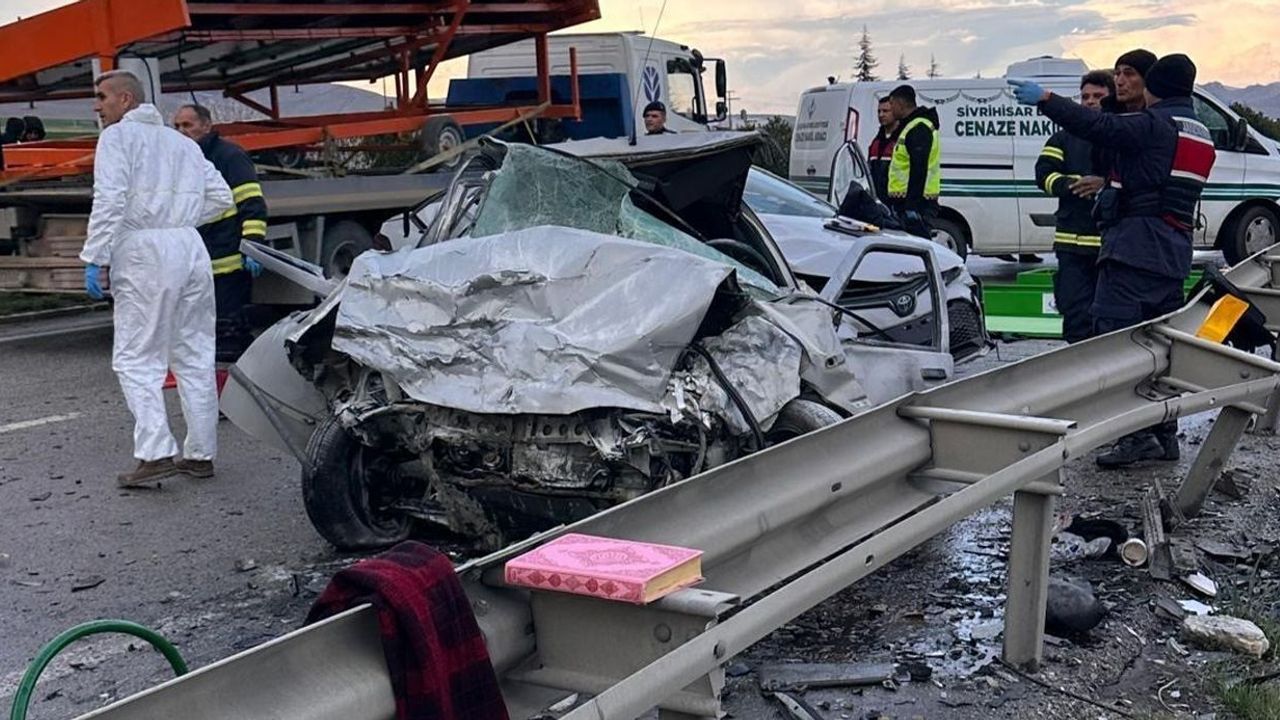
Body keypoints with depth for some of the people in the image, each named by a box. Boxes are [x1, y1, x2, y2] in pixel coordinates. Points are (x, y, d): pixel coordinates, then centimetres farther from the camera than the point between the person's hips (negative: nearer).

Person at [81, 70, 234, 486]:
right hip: (190, 249, 7)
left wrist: (94, 260, -13)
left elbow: (109, 201, -12)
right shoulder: (181, 143, 22)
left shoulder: (118, 136, 1)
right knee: (195, 357, 10)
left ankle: (156, 454, -14)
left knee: (136, 359, -3)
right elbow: (221, 196, 19)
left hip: (144, 250, -6)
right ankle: (201, 454, 13)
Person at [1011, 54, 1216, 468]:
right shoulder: (1201, 136, 21)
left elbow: (1100, 127, -18)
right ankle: (1165, 433, 15)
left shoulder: (1154, 125, -8)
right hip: (1175, 253, 10)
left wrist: (1045, 100, -13)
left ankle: (1136, 433, -17)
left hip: (1134, 247, -9)